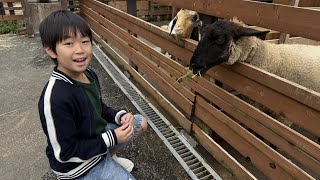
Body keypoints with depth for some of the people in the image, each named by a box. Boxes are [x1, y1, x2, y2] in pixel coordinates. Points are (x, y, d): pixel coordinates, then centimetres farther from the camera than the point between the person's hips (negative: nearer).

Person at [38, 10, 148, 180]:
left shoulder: (89, 74, -8)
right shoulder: (55, 98, -33)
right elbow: (65, 152, -24)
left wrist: (120, 115, -11)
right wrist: (112, 138, -23)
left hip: (97, 137, 7)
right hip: (78, 165, -7)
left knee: (141, 123, 16)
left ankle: (108, 156, 21)